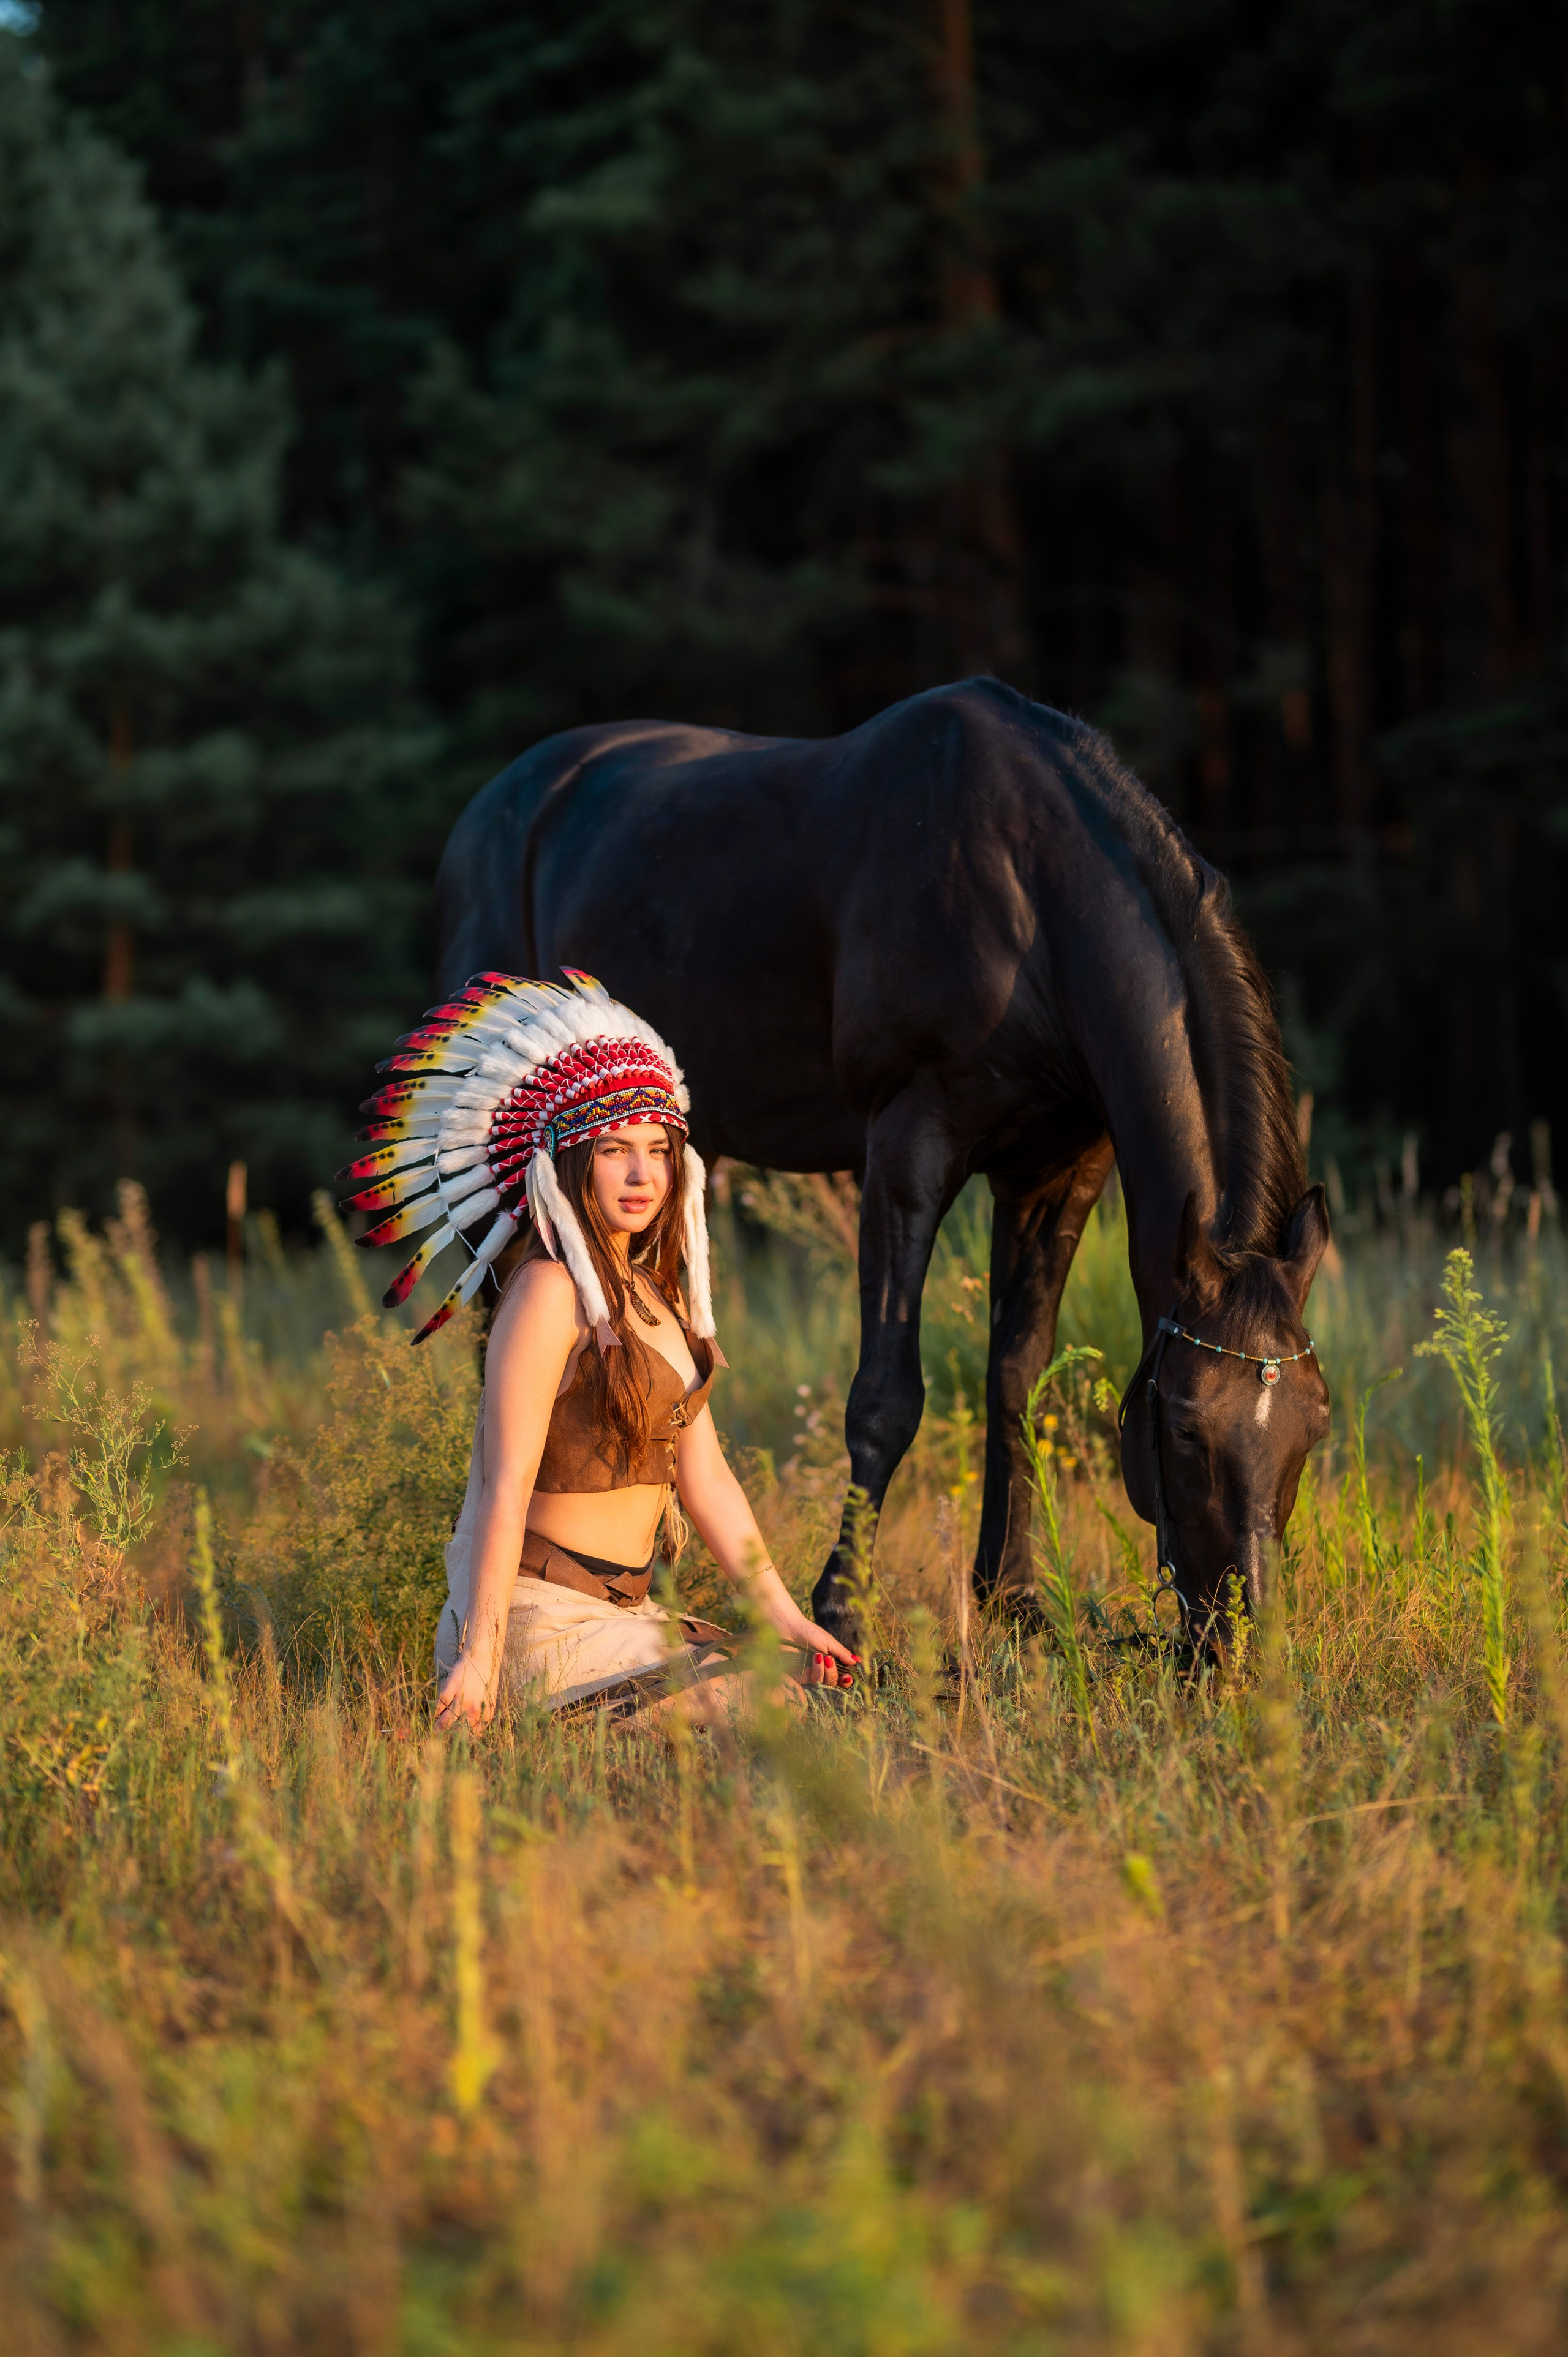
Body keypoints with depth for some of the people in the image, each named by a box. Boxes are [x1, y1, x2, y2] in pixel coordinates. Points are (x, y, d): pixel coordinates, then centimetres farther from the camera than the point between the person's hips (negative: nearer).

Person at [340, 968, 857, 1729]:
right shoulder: (553, 1291, -13)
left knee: (808, 1673, 8)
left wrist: (785, 1617, 12)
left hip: (618, 1608, 9)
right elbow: (506, 1488, -18)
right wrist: (478, 1658, -23)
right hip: (541, 1623, -9)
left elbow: (706, 1480, 17)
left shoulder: (656, 1294, 15)